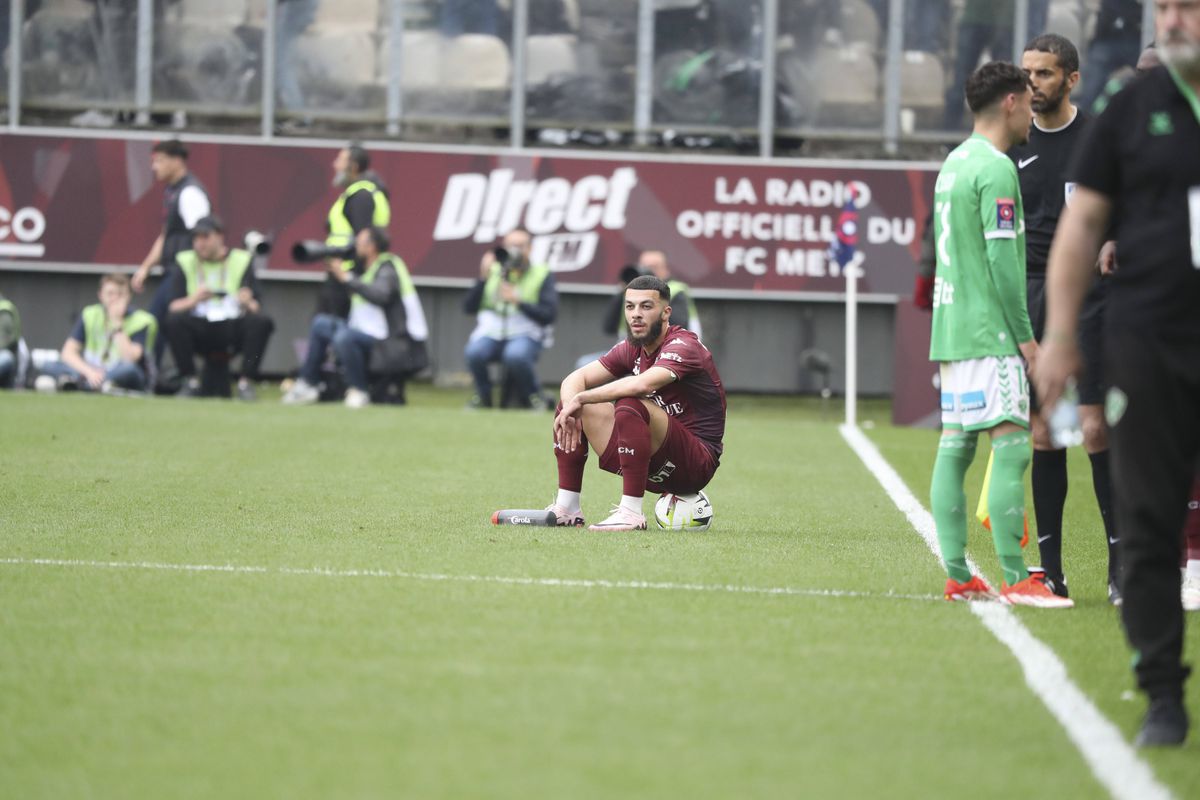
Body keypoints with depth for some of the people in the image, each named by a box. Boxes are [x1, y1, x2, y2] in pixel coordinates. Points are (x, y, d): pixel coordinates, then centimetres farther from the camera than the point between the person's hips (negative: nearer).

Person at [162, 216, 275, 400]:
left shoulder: (241, 261, 6)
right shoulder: (185, 263, 7)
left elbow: (256, 308, 0)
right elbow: (173, 307, -2)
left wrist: (247, 303, -23)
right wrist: (193, 300, -22)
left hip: (233, 328, 0)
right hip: (199, 333, 0)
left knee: (262, 322, -29)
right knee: (174, 320, -30)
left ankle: (246, 383, -22)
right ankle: (190, 381, -19)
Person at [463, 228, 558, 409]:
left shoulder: (543, 276, 6)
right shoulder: (492, 271, 13)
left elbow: (549, 315, -6)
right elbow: (468, 307, 6)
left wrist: (519, 301, -17)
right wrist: (483, 279, -7)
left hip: (525, 334, -3)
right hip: (490, 332, 3)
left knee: (515, 355, -38)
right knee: (475, 352, -32)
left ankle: (532, 397, -9)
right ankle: (483, 397, -4)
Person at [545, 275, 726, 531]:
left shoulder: (683, 346, -16)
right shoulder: (632, 349, 8)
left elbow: (642, 384, -35)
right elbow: (575, 380, 6)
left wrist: (580, 399, -27)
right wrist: (571, 410, -16)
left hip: (696, 466, -8)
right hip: (654, 466, 8)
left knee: (630, 406, -33)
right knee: (569, 404, 5)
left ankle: (631, 513, -31)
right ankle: (566, 509, 3)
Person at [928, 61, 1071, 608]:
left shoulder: (955, 163, 16)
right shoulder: (996, 169, -13)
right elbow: (1001, 259, -17)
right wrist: (1025, 335, -13)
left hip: (952, 330, 10)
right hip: (989, 333, -10)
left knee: (954, 448, 6)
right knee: (1011, 447, -10)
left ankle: (957, 576, 6)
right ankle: (1014, 579, -14)